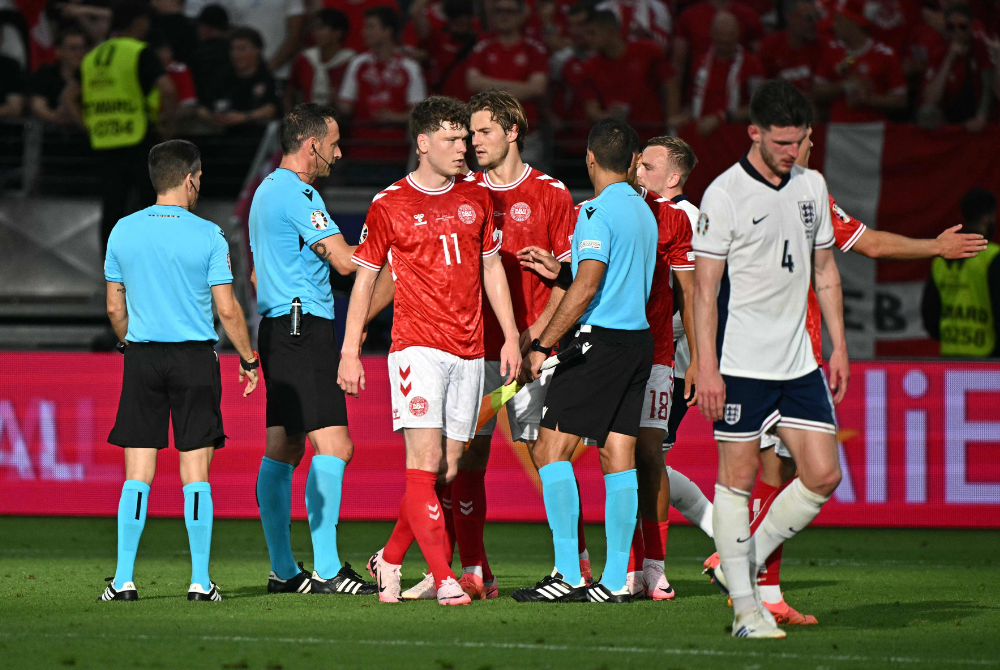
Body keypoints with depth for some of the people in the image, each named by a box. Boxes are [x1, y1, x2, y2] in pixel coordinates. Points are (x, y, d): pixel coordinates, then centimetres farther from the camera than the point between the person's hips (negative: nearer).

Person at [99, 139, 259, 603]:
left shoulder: (123, 232, 2)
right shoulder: (207, 236, -6)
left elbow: (115, 308, 8)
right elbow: (227, 309, -5)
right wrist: (248, 359, 8)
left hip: (141, 357, 2)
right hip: (195, 358, -2)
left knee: (138, 474, 4)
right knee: (196, 474, 2)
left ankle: (124, 579, 0)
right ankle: (200, 581, 1)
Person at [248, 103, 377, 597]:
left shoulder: (266, 191, 20)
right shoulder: (297, 194, -13)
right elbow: (345, 261, -17)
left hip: (276, 328, 11)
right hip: (305, 328, -11)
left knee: (283, 449, 9)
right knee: (333, 445, -14)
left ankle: (282, 570, 9)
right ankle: (326, 570, -18)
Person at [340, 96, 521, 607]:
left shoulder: (476, 198, 12)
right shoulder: (389, 205, -1)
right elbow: (365, 277, 4)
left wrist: (510, 336, 12)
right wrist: (350, 351, -1)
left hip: (469, 350, 5)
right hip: (418, 347, -5)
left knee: (448, 471, 5)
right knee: (425, 462, -13)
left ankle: (390, 559, 21)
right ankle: (444, 579, -15)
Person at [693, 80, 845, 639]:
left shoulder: (812, 186, 10)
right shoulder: (725, 193, -8)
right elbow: (705, 286, -9)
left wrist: (839, 347, 14)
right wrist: (707, 367, -14)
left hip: (799, 360, 6)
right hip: (742, 362, -6)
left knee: (824, 475, 0)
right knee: (738, 477, -1)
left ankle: (749, 562, 18)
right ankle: (746, 607, 3)